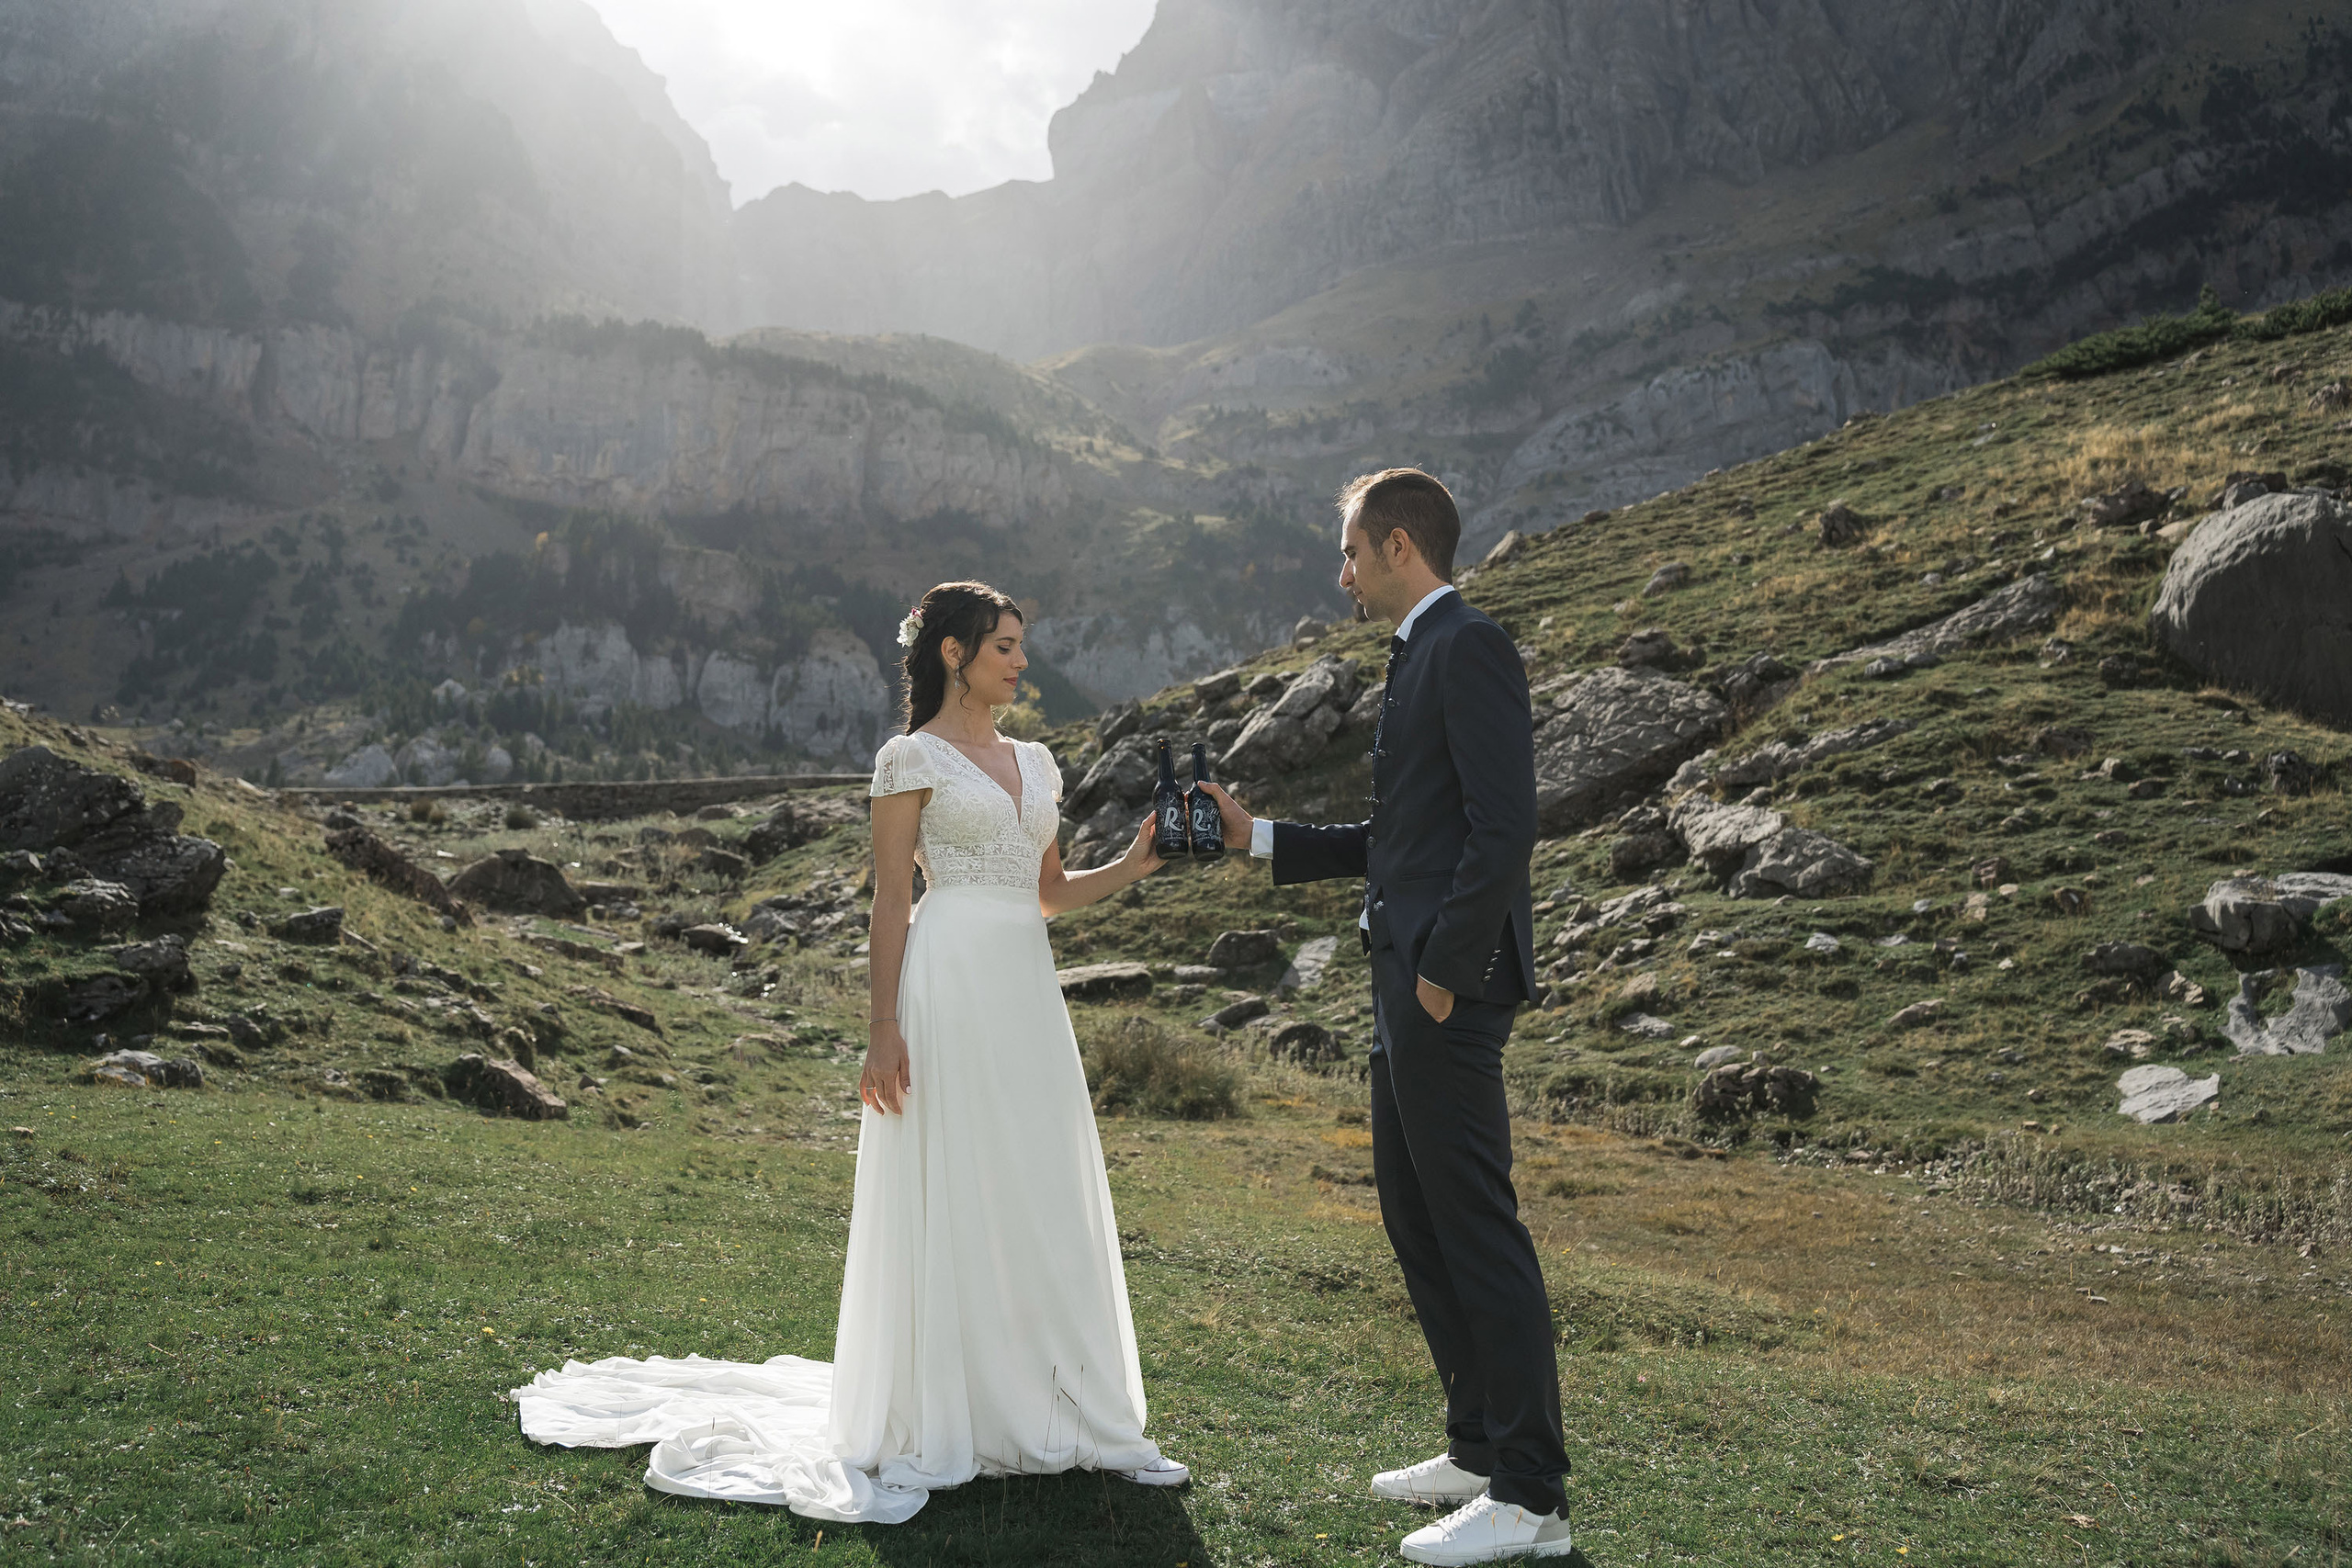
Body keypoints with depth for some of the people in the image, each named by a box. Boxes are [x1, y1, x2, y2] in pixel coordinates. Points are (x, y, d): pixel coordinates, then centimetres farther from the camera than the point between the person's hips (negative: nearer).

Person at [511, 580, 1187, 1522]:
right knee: (944, 1199, -3)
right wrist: (883, 1029, -13)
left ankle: (1047, 1410, 21)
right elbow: (891, 898, -7)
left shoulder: (1034, 762, 17)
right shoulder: (913, 757, -2)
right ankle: (923, 1434, 7)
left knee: (1046, 1200, 9)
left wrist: (1134, 865, 5)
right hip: (951, 982, -7)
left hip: (1027, 992, 7)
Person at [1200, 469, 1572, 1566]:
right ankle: (1480, 1448, 28)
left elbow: (1503, 826, -20)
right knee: (1413, 1215, 16)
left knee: (1476, 1227, -5)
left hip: (1450, 986, -11)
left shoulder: (1468, 647, -11)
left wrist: (1446, 971, -20)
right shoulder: (1419, 657, 19)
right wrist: (1259, 839, 20)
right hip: (1408, 984, 11)